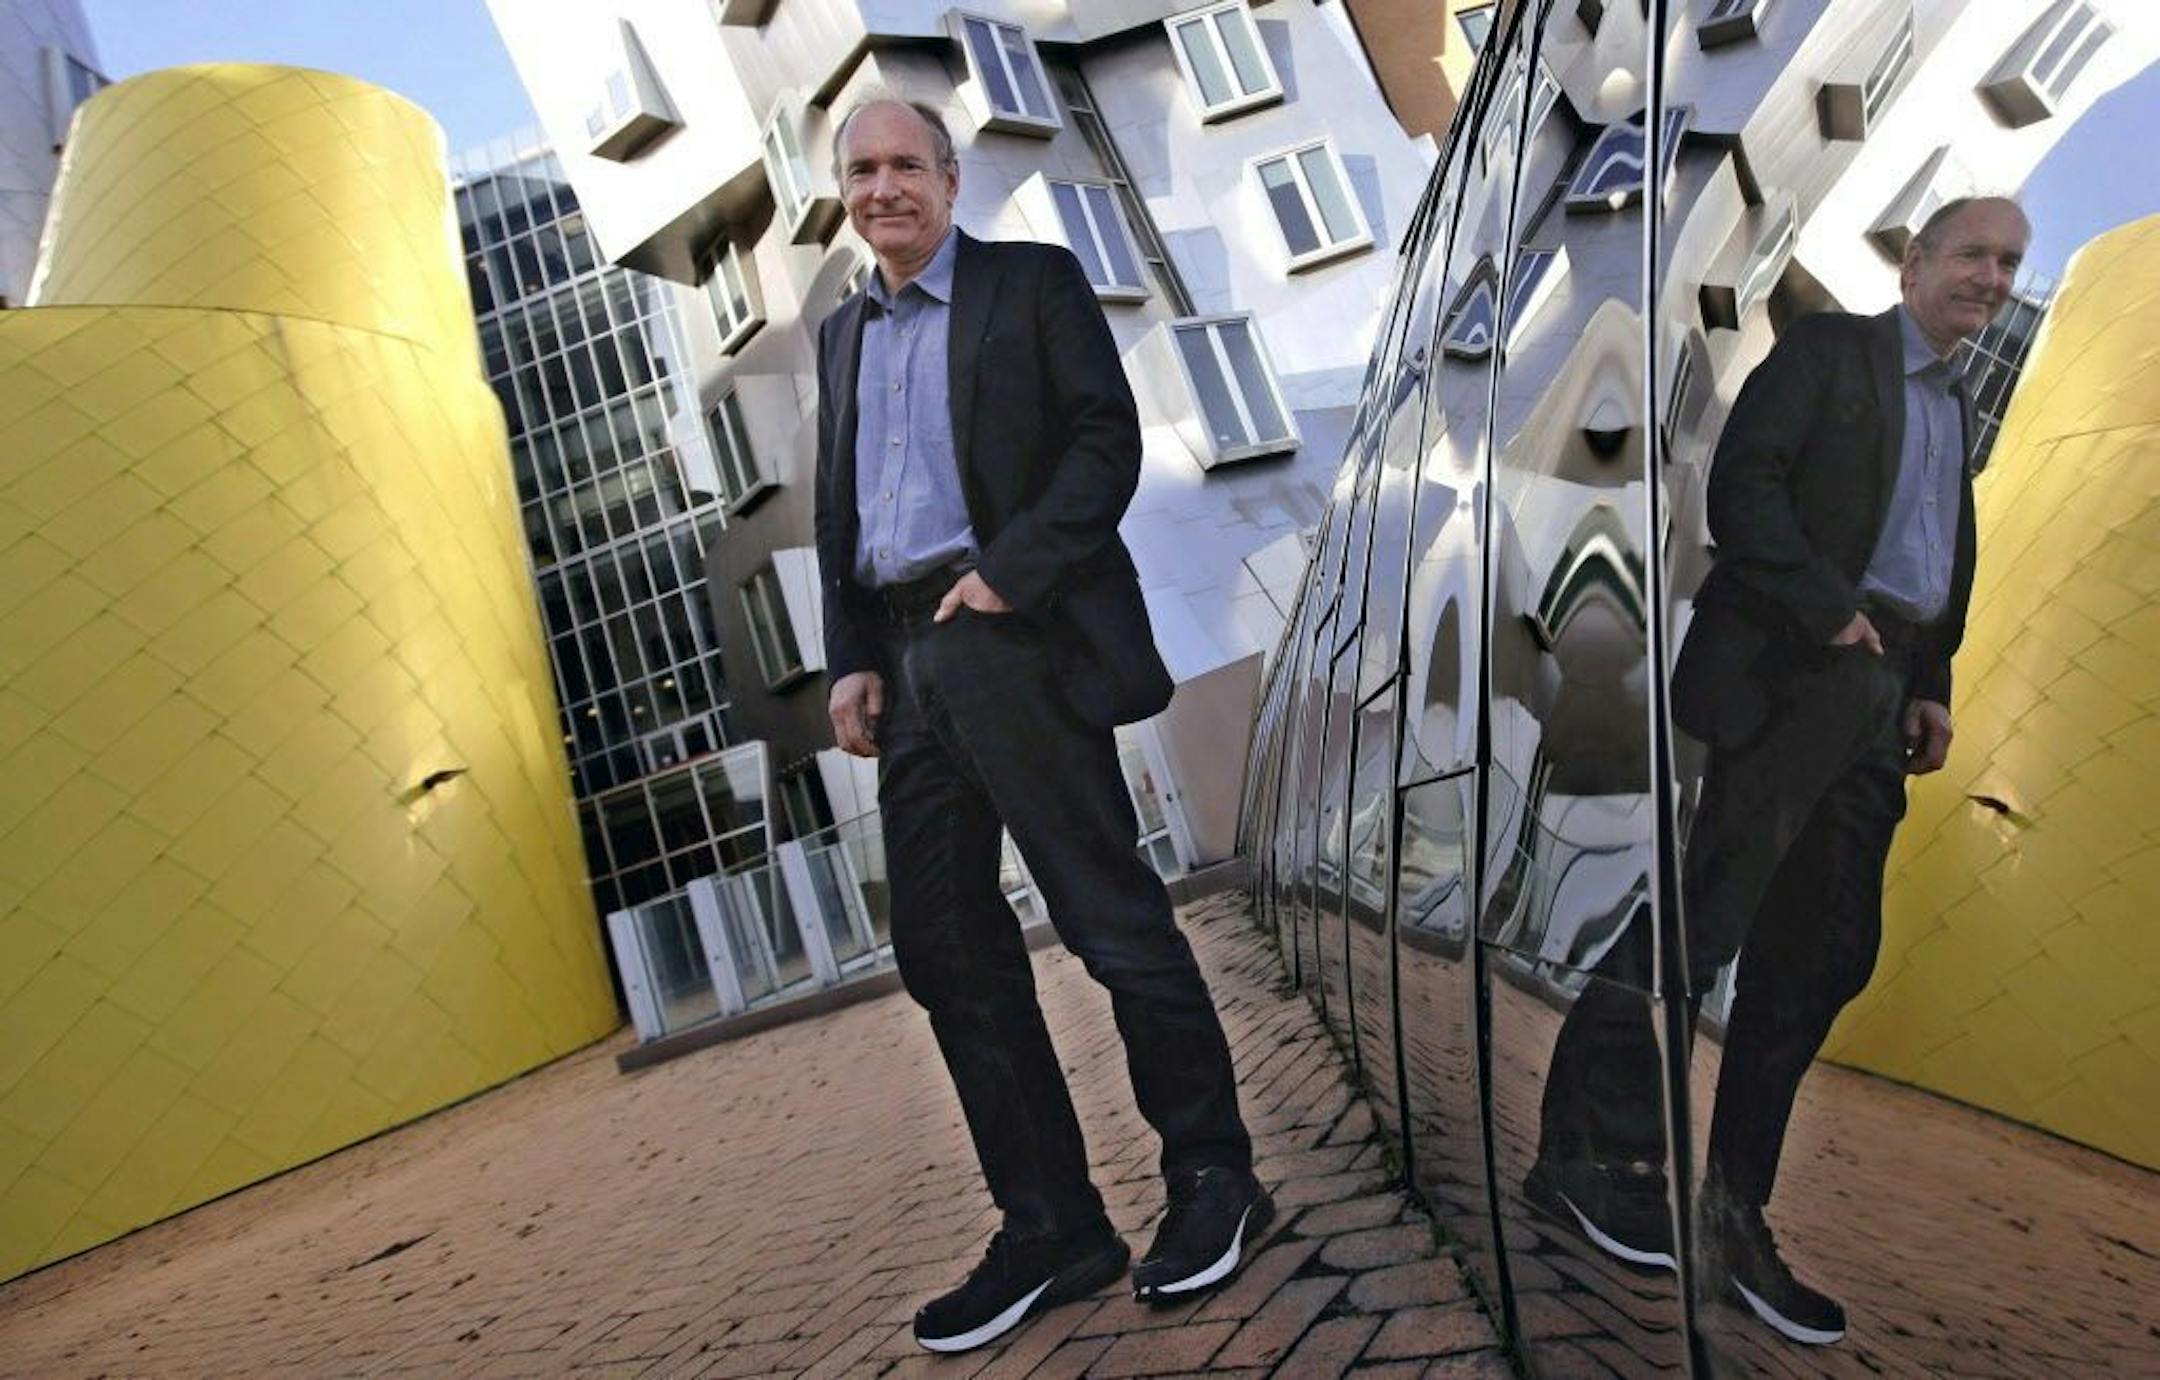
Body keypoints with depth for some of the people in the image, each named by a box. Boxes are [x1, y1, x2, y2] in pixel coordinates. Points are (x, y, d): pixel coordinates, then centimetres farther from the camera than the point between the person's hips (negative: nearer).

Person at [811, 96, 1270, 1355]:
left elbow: (1108, 439, -6)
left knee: (1114, 919, -4)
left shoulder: (1033, 282, 5)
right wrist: (852, 659, 6)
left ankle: (1213, 1178, 13)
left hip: (1015, 639, -6)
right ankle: (1051, 1227, 16)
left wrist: (1009, 570, -17)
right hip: (909, 664, 7)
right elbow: (838, 511, 19)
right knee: (948, 947, 5)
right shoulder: (843, 333, 21)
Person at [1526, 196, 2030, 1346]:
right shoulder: (1829, 348, 4)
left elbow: (1944, 572, 25)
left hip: (1877, 698, 8)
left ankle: (1732, 1217, 10)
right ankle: (1588, 1155, -2)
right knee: (1712, 908, -13)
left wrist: (1932, 688, 11)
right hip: (1791, 670, -7)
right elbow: (1743, 484, -9)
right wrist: (1831, 615, -16)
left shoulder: (1956, 408, 26)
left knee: (1822, 959, 4)